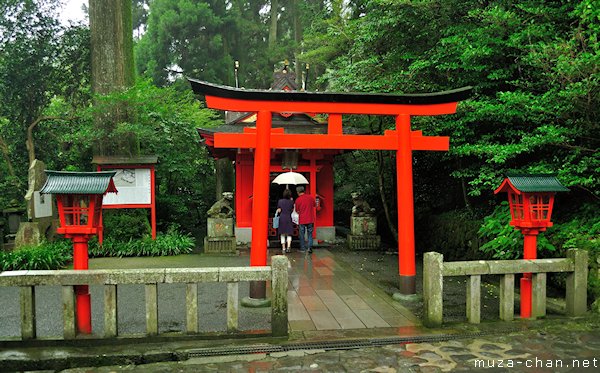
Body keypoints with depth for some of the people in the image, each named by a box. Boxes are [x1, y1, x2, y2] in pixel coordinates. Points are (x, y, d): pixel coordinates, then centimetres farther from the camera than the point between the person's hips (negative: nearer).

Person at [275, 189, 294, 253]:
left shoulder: (280, 201, -2)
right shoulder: (291, 201, -2)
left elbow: (279, 210, -3)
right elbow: (292, 210, 8)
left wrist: (277, 212, 19)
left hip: (282, 218, 0)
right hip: (289, 219, 0)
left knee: (282, 235, 8)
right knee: (289, 234, 8)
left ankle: (283, 248, 7)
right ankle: (288, 246, -11)